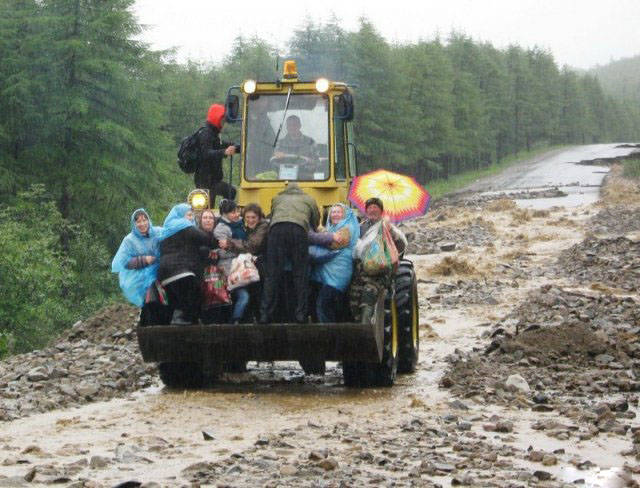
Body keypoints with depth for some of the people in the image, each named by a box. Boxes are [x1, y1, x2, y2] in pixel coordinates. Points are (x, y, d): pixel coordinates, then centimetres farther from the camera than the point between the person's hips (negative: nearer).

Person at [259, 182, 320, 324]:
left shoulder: (277, 199, 35)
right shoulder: (309, 200, 31)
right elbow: (316, 223, 37)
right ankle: (300, 313, -1)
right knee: (300, 274, 5)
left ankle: (265, 314, -7)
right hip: (298, 229, -1)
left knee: (272, 273, -1)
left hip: (276, 228, 1)